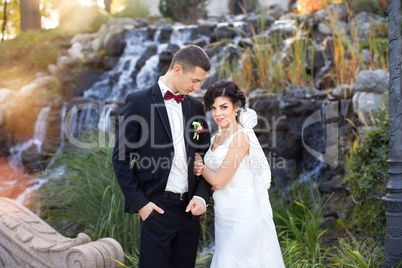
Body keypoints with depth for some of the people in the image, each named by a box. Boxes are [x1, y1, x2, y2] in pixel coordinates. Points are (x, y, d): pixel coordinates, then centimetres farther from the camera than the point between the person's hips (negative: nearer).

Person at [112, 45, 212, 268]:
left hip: (189, 208, 5)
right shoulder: (138, 102, -5)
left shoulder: (196, 107, 11)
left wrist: (202, 195, 0)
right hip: (157, 207, -5)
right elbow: (120, 158, -5)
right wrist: (139, 202, -10)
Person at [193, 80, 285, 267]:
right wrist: (199, 169, -5)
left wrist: (198, 162, 0)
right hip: (224, 216, 8)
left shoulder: (240, 136, -14)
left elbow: (219, 181, -16)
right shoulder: (216, 138, 11)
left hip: (242, 216, -8)